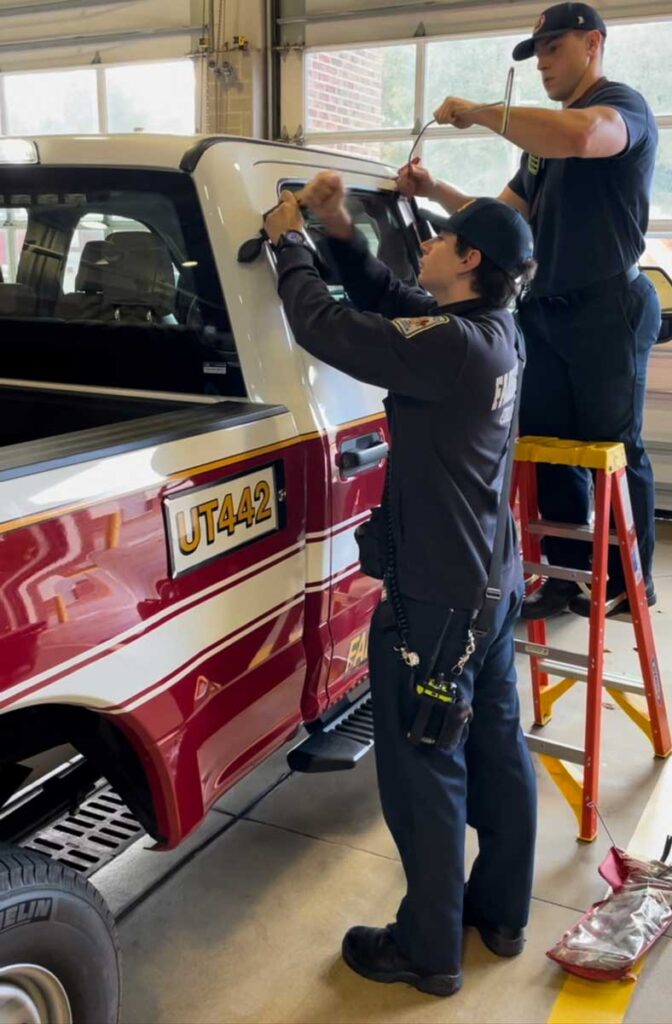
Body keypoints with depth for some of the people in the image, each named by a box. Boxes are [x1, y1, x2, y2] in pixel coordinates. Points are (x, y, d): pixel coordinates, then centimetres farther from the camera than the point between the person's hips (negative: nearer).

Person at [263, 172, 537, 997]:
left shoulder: (450, 345, -24)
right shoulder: (494, 331, 3)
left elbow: (324, 328, -21)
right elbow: (390, 303, 14)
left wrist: (288, 241, -6)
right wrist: (340, 235, 3)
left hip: (435, 595, -9)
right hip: (492, 580, 9)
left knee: (424, 773, 6)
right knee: (497, 748, 19)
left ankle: (429, 951, 23)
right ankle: (502, 912, 37)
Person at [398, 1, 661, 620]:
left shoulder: (623, 105, -6)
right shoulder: (545, 137, 20)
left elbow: (580, 137, -31)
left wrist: (478, 113, -23)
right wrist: (435, 192, 4)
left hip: (607, 310, -8)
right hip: (542, 313, 8)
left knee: (612, 447, 0)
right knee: (549, 447, 7)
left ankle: (632, 579, 14)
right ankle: (569, 572, 18)